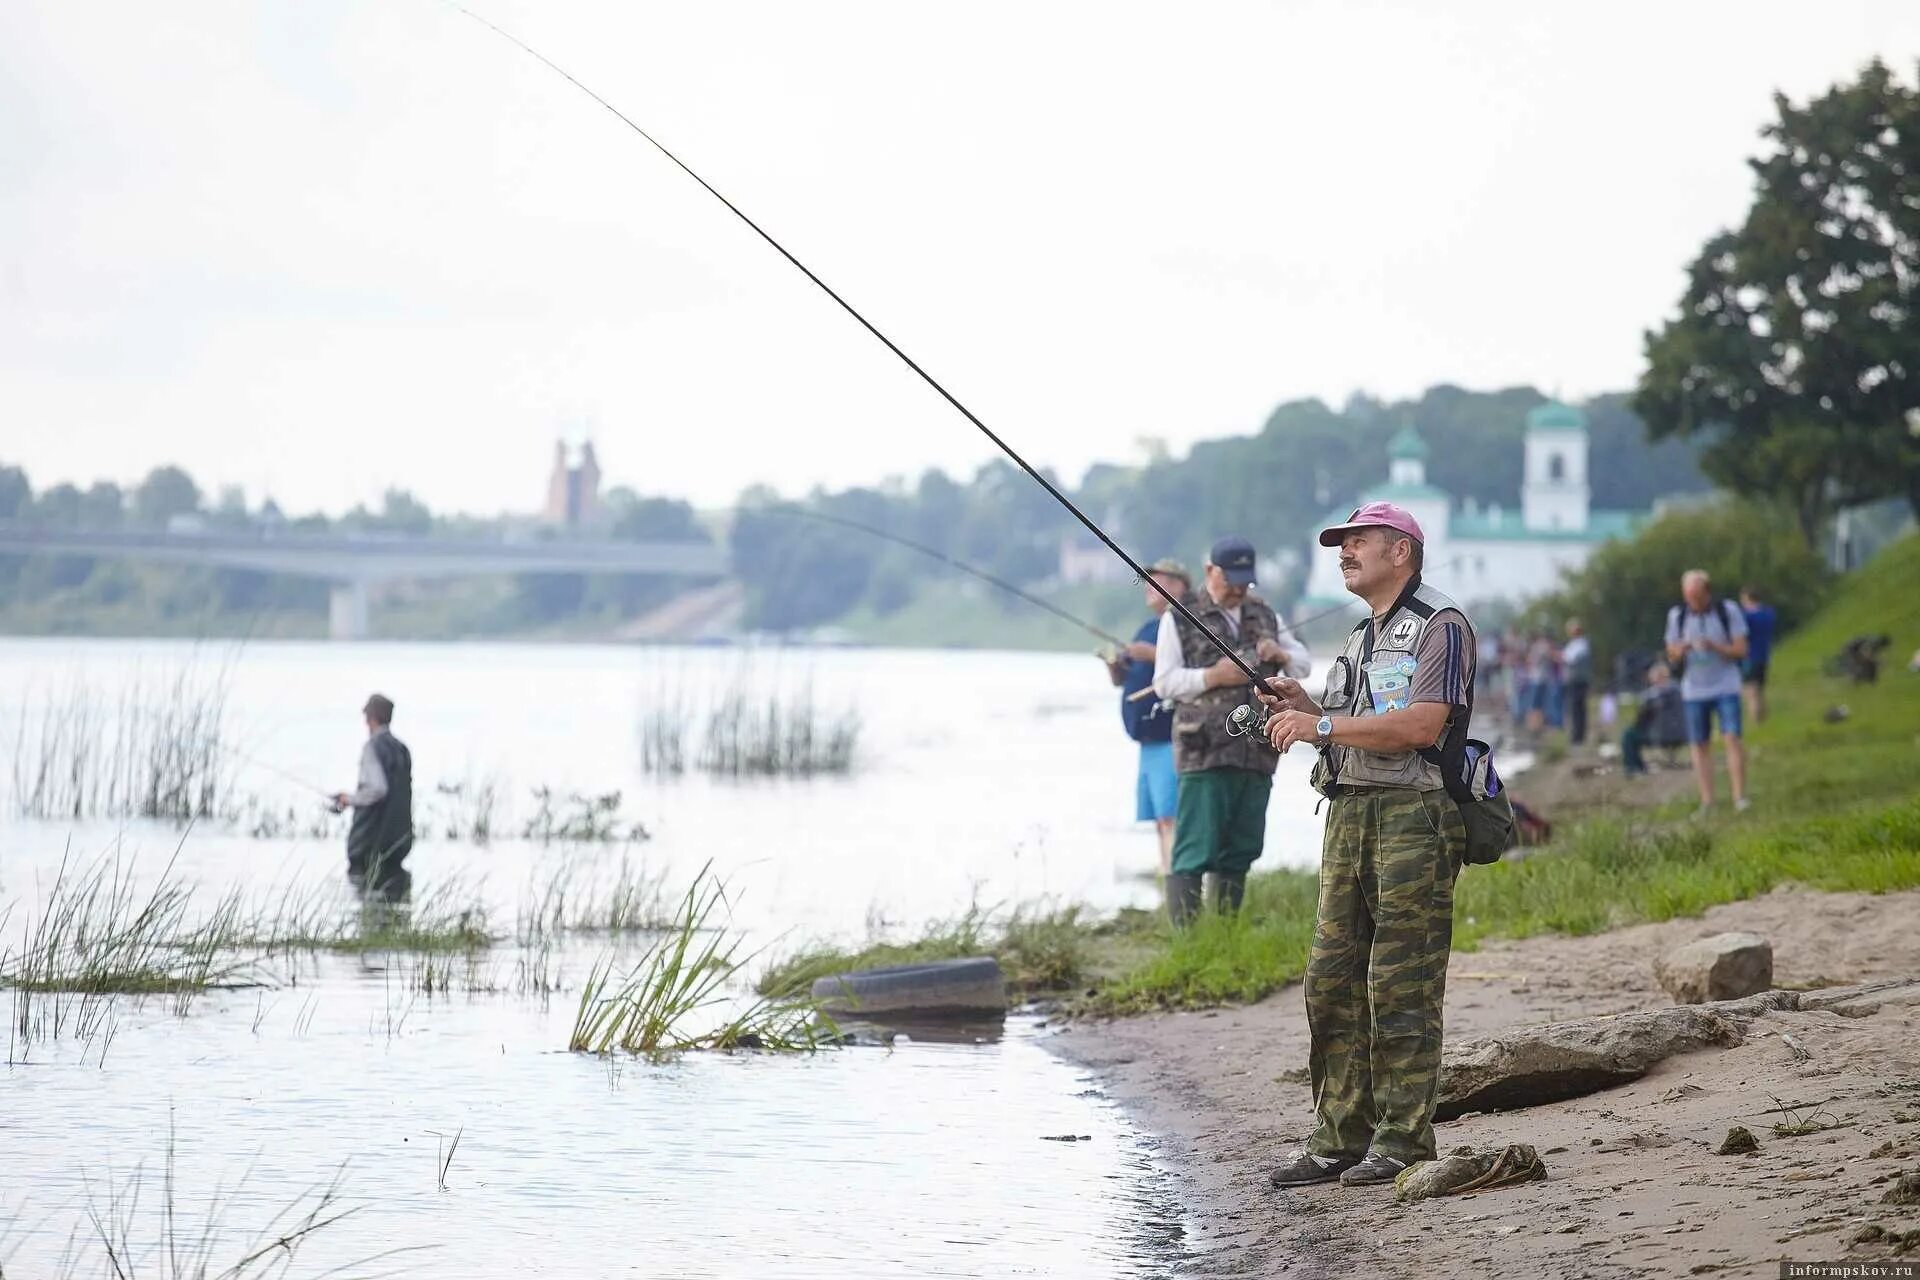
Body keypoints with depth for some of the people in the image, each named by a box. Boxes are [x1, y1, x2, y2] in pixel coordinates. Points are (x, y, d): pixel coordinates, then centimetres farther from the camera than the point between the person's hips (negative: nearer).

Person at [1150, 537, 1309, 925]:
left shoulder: (1264, 615, 20)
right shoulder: (1180, 618, 5)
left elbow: (1303, 664, 22)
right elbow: (1165, 683, -1)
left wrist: (1280, 654, 0)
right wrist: (1213, 677, -15)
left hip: (1257, 754, 6)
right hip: (1205, 753, -6)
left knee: (1240, 851, 9)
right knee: (1195, 853, -10)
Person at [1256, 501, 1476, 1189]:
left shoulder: (1440, 626, -6)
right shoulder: (1361, 638, 23)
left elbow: (1421, 726, -18)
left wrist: (1321, 725, -16)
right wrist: (1302, 709, 8)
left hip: (1413, 820, -9)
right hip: (1348, 816, 9)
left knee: (1402, 988, -7)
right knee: (1333, 980, 6)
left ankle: (1403, 1140, -3)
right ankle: (1338, 1140, 11)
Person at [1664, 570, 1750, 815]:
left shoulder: (1728, 611, -6)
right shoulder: (1677, 615, 1)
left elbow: (1741, 650, -5)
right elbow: (1672, 655, 9)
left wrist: (1714, 647, -22)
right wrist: (1681, 649, -15)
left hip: (1725, 687, -3)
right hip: (1694, 690, 3)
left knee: (1732, 738, -14)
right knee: (1699, 745, 1)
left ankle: (1739, 797, -15)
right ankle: (1706, 801, 4)